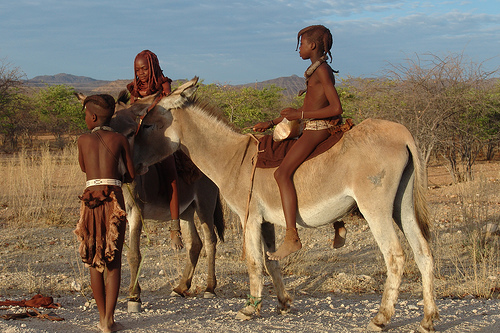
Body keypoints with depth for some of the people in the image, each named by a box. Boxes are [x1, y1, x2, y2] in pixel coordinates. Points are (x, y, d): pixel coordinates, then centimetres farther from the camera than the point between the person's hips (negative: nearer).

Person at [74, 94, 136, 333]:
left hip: (91, 198, 1)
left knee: (94, 259, 13)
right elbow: (132, 174, 12)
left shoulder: (84, 139, 10)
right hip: (114, 197, -1)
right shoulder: (120, 139, 8)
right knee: (113, 261, 2)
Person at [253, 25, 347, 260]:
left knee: (282, 173, -23)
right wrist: (271, 123, 19)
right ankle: (337, 225, 33)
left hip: (317, 129, -11)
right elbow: (306, 108, 23)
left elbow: (336, 108, -20)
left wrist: (301, 115, -19)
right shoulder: (315, 70, 18)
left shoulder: (323, 71, -12)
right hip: (311, 129, 11)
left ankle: (292, 238, -30)